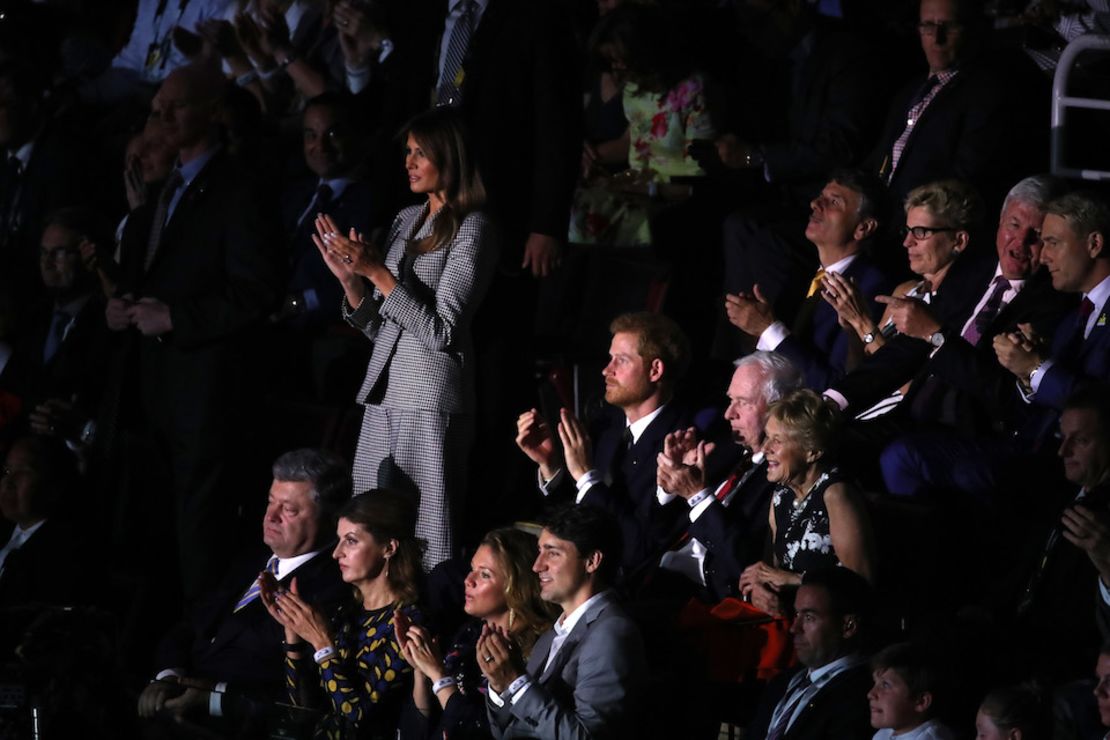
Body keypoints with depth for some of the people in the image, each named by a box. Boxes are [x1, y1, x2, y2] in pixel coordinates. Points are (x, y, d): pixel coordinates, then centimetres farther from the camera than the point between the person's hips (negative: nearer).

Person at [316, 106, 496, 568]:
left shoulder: (471, 230, -7)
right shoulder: (406, 221, 15)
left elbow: (441, 332, -14)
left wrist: (378, 273, -17)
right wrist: (349, 277, 2)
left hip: (432, 397, -8)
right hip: (384, 392, 8)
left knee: (424, 536, -7)